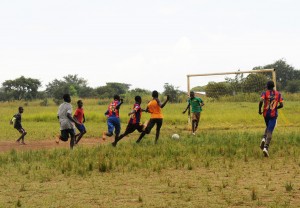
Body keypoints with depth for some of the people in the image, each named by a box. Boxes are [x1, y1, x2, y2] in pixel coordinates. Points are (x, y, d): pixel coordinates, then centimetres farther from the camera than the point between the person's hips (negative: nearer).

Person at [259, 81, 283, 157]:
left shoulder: (265, 93, -3)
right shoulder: (278, 94, 2)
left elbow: (261, 101, -20)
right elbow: (281, 105, -2)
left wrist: (259, 110, -6)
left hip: (266, 114, 1)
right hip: (274, 114, -1)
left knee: (268, 127, 28)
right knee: (270, 131, -4)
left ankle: (264, 139, 2)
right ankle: (266, 147, -19)